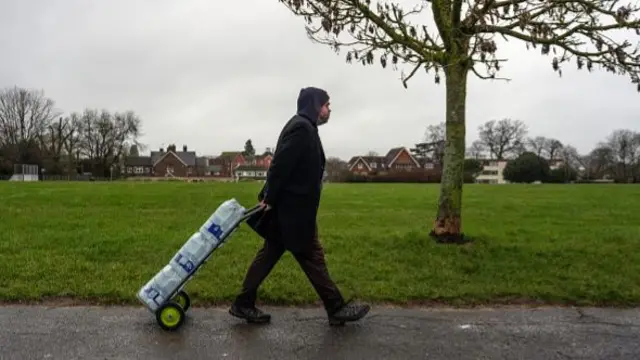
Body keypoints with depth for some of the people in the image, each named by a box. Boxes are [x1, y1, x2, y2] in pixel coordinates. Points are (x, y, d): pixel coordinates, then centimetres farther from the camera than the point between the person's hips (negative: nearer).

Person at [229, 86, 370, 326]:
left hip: (287, 207, 10)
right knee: (312, 257, 0)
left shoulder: (301, 127, 17)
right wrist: (270, 199, -17)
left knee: (269, 254, 13)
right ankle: (337, 309, 12)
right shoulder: (302, 128, -17)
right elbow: (280, 166, -23)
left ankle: (244, 304, 20)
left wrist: (270, 198, 16)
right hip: (293, 209, -10)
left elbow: (281, 165, 18)